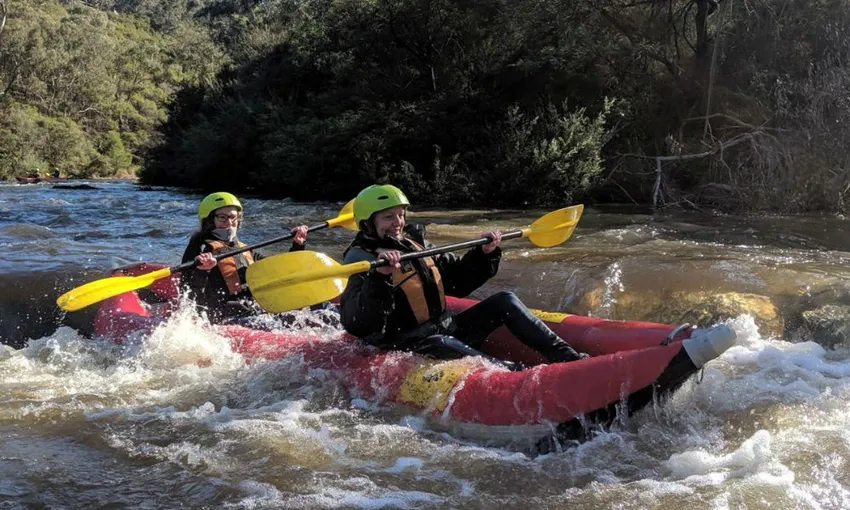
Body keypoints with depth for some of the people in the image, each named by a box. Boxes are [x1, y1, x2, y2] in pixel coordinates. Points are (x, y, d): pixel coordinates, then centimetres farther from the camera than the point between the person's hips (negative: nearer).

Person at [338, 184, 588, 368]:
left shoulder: (416, 246, 12)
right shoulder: (362, 259, -11)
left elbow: (458, 281, 22)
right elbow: (354, 323, -28)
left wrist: (484, 255, 6)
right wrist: (379, 277, -40)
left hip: (445, 331, 8)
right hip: (407, 350, -8)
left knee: (504, 301, 0)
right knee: (439, 346, -39)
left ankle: (565, 357, -11)